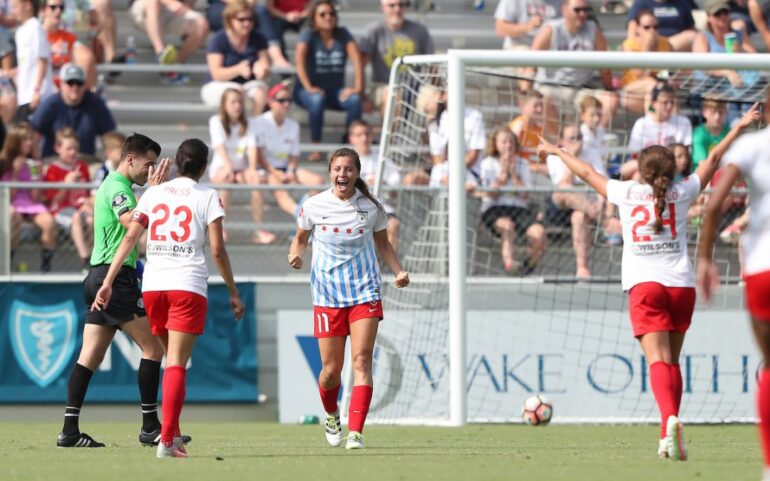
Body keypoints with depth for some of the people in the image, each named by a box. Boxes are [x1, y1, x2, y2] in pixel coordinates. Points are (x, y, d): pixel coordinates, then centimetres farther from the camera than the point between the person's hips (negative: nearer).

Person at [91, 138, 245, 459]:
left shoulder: (153, 193, 11)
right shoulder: (207, 197, 1)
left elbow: (129, 238, 5)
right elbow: (217, 250, -3)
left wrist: (107, 282, 5)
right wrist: (233, 293, 4)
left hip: (152, 285, 4)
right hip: (188, 287, -4)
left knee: (173, 358, 20)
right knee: (176, 364, -7)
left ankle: (174, 434, 21)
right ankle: (167, 441, -17)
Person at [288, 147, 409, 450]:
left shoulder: (371, 207, -1)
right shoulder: (313, 206, -3)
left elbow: (383, 245, 14)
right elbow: (300, 238, 12)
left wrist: (398, 271, -2)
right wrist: (295, 254, -11)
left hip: (365, 292, 0)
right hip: (327, 296, 0)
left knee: (361, 362, -14)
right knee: (331, 370, 2)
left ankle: (356, 432, -18)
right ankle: (331, 415, 34)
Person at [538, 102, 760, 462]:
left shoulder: (625, 193, 6)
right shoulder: (682, 192, 9)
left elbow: (587, 172, 19)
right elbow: (713, 159, 21)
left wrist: (556, 152, 34)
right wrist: (739, 128, 32)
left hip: (644, 285, -2)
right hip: (681, 284, 2)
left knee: (658, 359, -15)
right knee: (672, 361, 14)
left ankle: (670, 419, -38)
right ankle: (667, 437, 13)